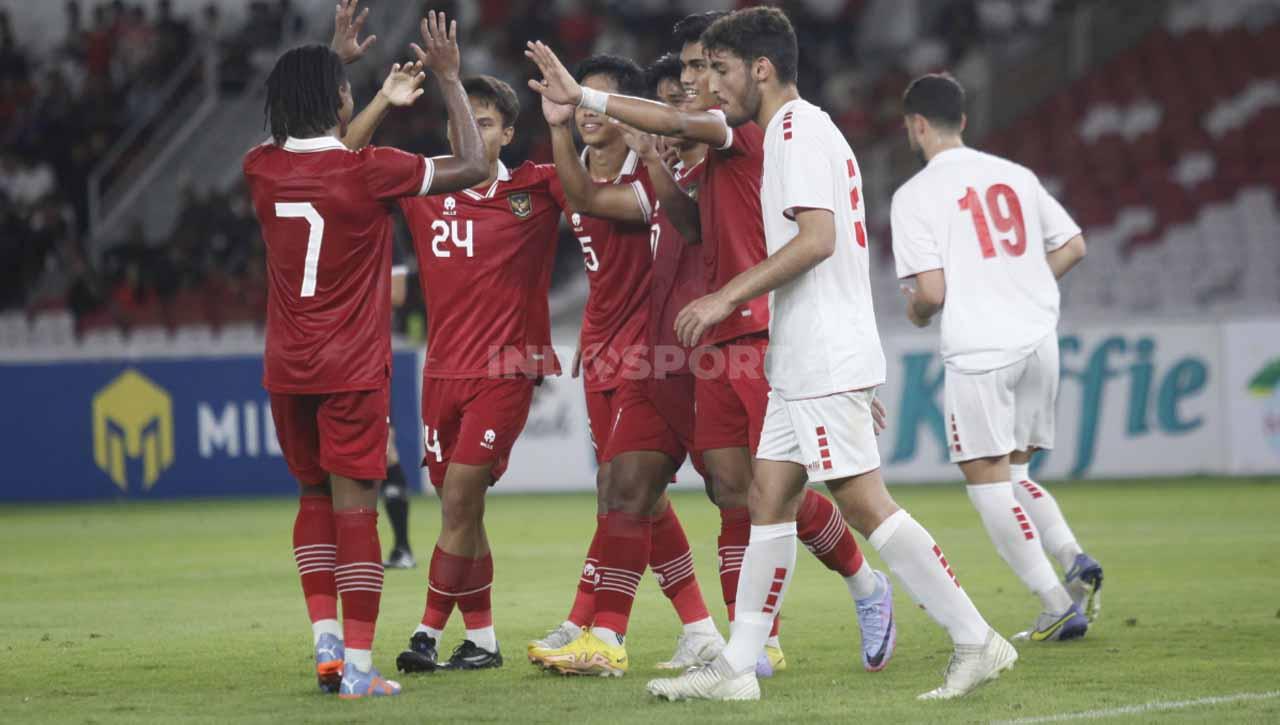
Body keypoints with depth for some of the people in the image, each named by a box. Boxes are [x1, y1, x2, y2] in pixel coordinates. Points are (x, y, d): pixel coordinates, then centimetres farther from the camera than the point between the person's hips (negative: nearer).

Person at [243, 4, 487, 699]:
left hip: (286, 368, 5)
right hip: (352, 368, -5)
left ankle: (325, 636, 9)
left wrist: (384, 99, 32)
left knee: (314, 496, 19)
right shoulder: (368, 172, -14)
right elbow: (472, 166, -5)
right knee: (354, 506, -3)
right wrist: (449, 80, 4)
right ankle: (357, 666, -5)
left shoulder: (263, 168, 1)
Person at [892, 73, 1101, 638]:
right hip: (1039, 337, 6)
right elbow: (1074, 246, 15)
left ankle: (1058, 603, -6)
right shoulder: (1015, 176, 12)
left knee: (987, 479, 2)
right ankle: (1073, 558, -5)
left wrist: (915, 312, 11)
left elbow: (932, 291, -11)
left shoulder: (915, 195, -5)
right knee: (1014, 473, 19)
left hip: (979, 348, -6)